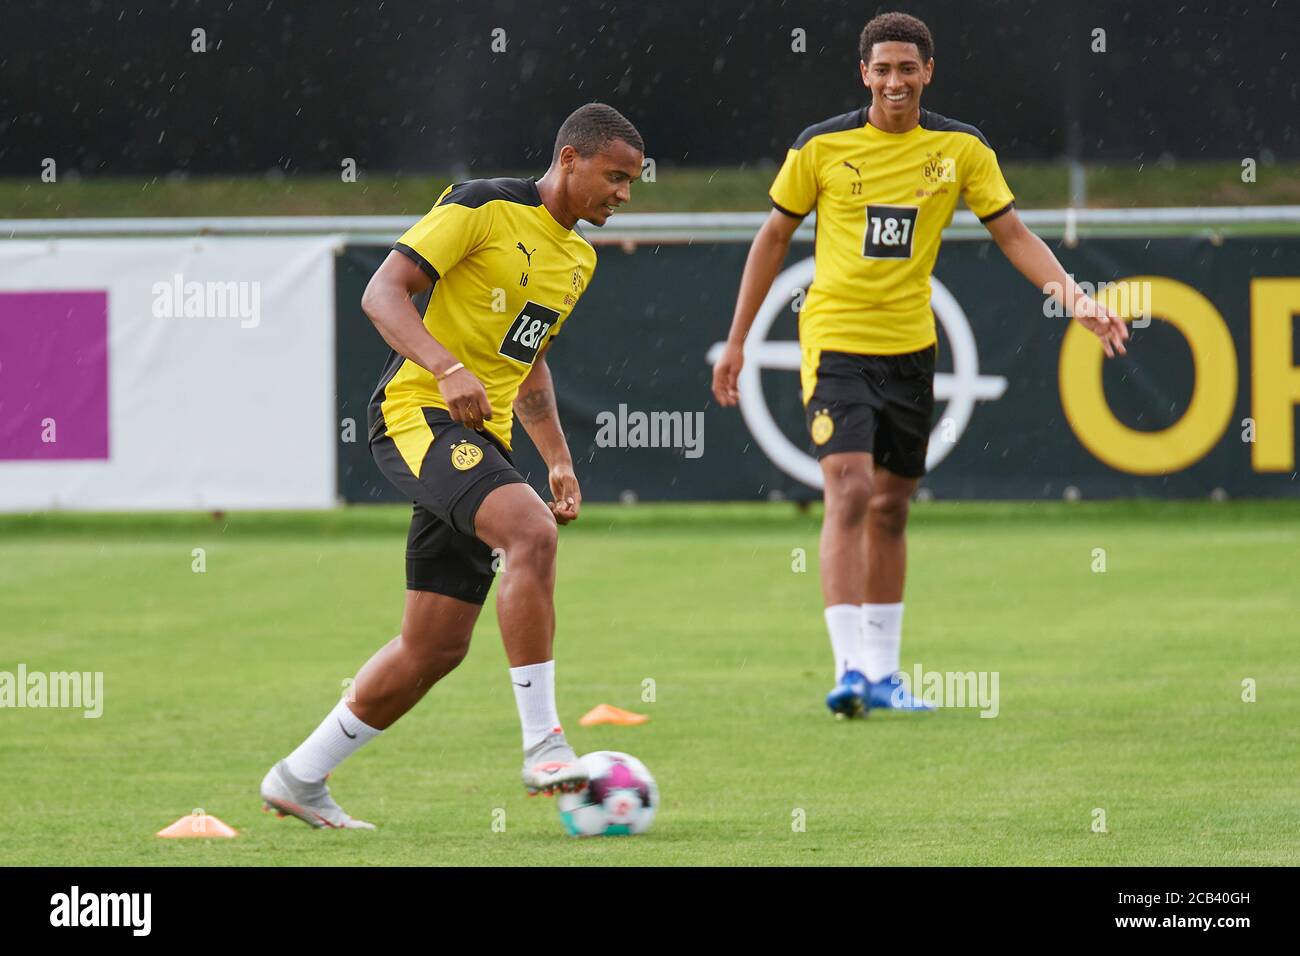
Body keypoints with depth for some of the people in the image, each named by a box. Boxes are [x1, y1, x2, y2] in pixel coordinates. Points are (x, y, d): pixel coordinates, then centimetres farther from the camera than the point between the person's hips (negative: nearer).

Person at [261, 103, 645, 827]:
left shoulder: (579, 258, 17)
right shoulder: (483, 208, -8)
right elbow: (384, 292, -13)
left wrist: (559, 459, 22)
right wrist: (449, 369, -27)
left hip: (482, 439, 9)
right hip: (417, 412, -9)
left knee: (436, 647, 5)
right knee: (532, 531, -32)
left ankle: (300, 779, 20)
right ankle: (543, 746, -32)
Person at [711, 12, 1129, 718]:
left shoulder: (960, 149, 1)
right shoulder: (822, 147, -5)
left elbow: (1013, 234, 5)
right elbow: (774, 237, 6)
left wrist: (1073, 297, -11)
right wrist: (736, 341, 7)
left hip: (910, 347, 3)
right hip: (835, 340, -3)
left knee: (891, 508, 10)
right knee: (849, 491, -18)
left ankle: (882, 673, 19)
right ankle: (848, 667, -20)